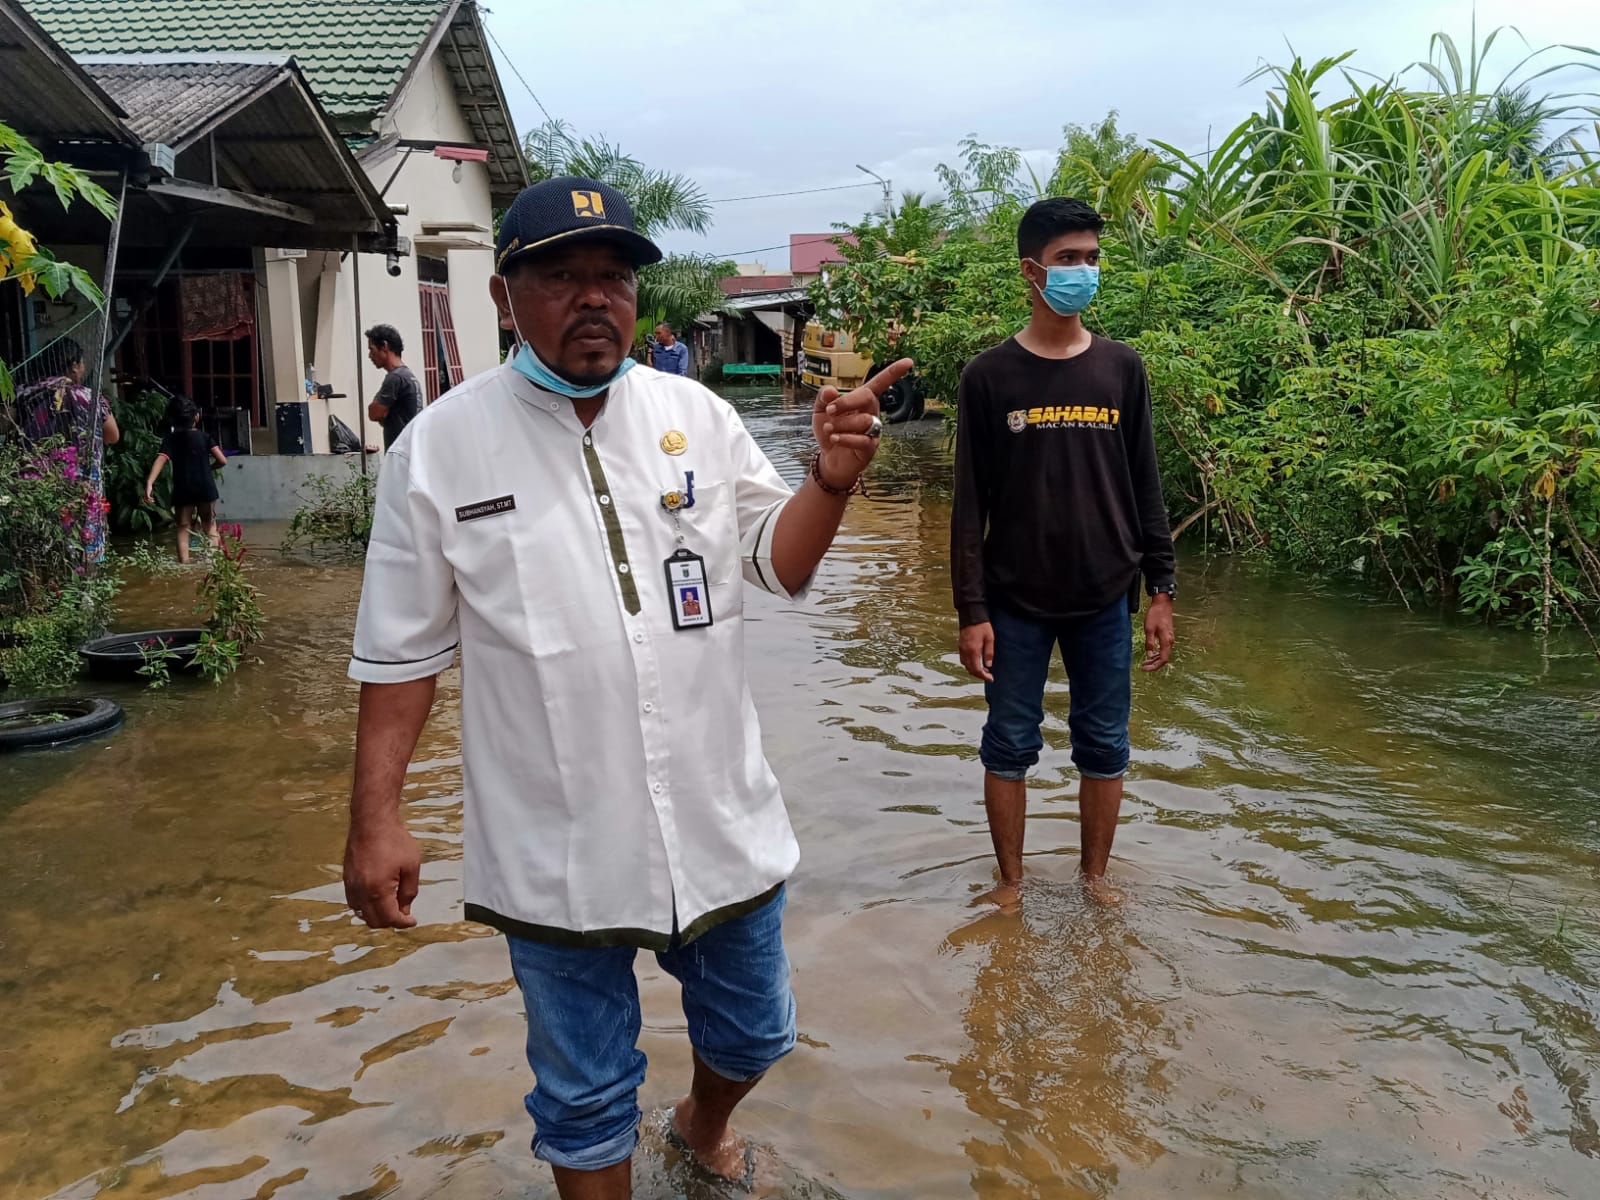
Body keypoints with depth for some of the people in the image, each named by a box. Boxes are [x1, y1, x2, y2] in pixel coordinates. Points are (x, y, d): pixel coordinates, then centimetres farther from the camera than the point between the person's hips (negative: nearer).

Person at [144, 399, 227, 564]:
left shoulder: (171, 439, 3)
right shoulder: (205, 436, 2)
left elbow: (160, 460, -13)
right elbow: (222, 461, -5)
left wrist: (149, 483, -23)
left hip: (182, 491, 0)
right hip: (205, 488, 0)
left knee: (183, 529, 4)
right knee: (210, 526, 13)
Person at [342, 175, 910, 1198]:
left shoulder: (698, 415, -1)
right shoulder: (440, 447, -7)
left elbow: (778, 563, 3)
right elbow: (403, 649, -3)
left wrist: (832, 481, -16)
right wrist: (376, 820, -5)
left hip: (723, 825, 3)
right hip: (553, 852, -2)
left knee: (752, 1036, 24)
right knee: (585, 1096, 15)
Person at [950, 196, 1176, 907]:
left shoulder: (1121, 369, 3)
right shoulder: (989, 376, -4)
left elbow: (1144, 488, 7)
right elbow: (971, 504, -4)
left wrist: (1161, 590, 4)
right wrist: (971, 612, -8)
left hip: (1104, 600, 2)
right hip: (1016, 603, -2)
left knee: (1105, 746, 10)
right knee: (1011, 746, 8)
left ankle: (1095, 875, 29)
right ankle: (1011, 881, 25)